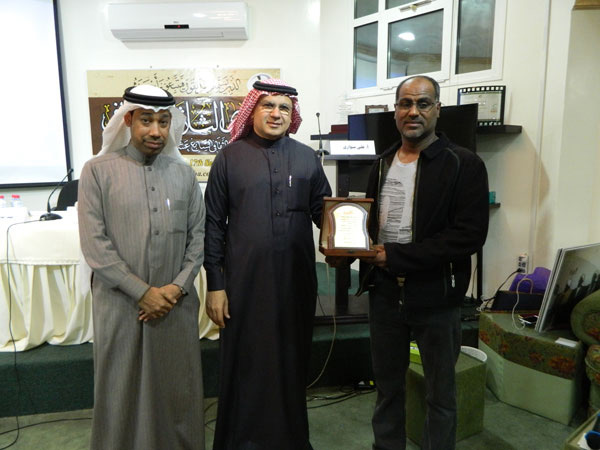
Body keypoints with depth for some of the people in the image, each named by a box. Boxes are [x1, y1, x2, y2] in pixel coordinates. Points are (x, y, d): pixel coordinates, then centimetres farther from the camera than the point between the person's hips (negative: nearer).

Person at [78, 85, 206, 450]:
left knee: (179, 390, 13)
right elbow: (95, 244, -8)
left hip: (177, 304, 2)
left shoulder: (183, 173, 5)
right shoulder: (98, 171, -3)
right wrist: (143, 292, -11)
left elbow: (199, 235, 5)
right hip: (121, 304, -2)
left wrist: (177, 287, -7)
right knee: (122, 391, 12)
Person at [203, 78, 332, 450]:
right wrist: (215, 284, -3)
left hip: (297, 280, 2)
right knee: (244, 363, 10)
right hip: (244, 281, -2)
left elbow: (324, 211, 9)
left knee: (292, 362, 15)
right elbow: (214, 225, -1)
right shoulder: (230, 157, 0)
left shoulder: (307, 158, 5)